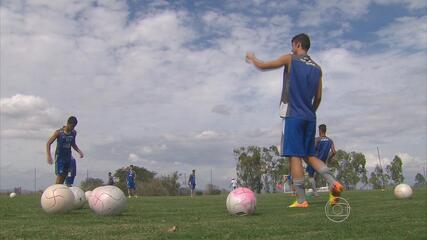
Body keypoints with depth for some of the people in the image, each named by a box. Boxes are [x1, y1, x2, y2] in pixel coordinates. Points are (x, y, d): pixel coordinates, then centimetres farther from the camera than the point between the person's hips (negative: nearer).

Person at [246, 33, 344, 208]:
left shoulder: (290, 59, 0)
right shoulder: (317, 68, 16)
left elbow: (262, 66, 5)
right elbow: (318, 98, 14)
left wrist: (251, 58, 25)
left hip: (293, 115, -6)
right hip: (310, 117, 6)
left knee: (295, 156, -6)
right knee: (310, 155, 12)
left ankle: (301, 200, -8)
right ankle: (334, 183, -7)